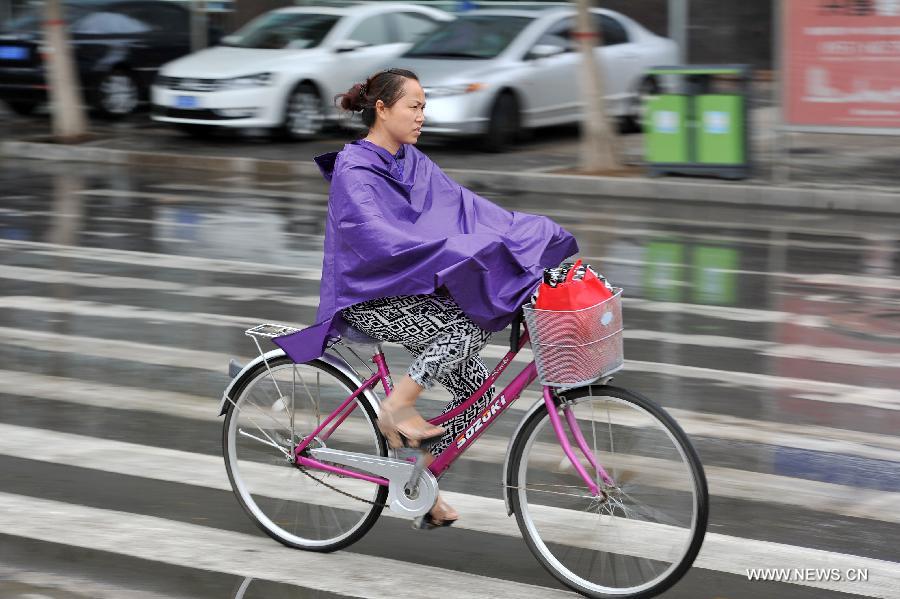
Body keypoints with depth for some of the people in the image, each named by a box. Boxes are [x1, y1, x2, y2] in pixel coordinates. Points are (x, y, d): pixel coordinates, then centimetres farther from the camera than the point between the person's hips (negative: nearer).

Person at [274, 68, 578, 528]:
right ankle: (396, 410, -14)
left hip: (411, 292, 8)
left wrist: (537, 232, -8)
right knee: (466, 328, -30)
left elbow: (465, 205, 3)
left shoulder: (413, 163, 10)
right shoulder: (354, 169, -15)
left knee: (476, 391, -4)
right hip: (370, 299, -8)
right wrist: (448, 257, -39)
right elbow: (378, 237, -29)